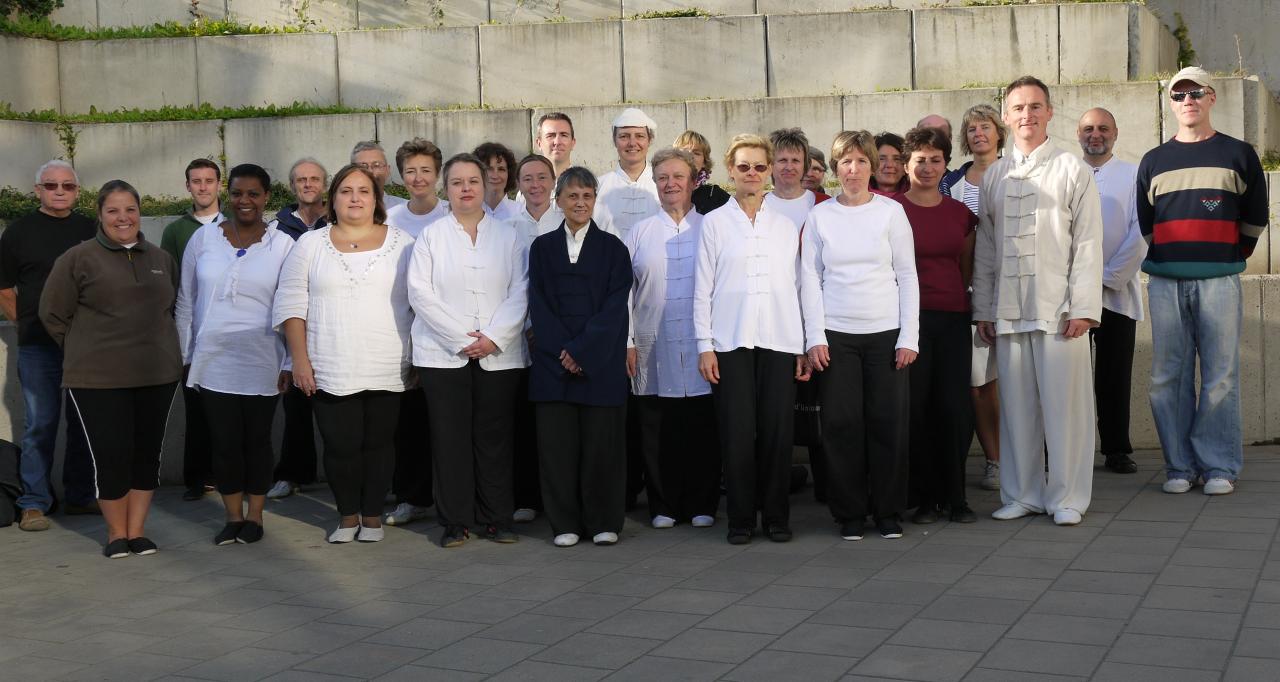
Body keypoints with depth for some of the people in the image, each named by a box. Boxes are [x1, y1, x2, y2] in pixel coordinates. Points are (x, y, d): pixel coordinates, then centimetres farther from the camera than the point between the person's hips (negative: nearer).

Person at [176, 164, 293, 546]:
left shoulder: (282, 245, 0)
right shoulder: (203, 238, 4)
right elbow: (186, 302, 9)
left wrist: (290, 363, -2)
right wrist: (184, 354, 8)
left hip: (261, 366, -1)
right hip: (212, 362, 1)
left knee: (257, 440, 8)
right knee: (223, 441, 4)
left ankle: (254, 516, 20)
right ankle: (233, 517, 17)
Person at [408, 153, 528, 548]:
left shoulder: (508, 236, 10)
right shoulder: (430, 236, 7)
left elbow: (520, 293, 2)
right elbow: (420, 293, -2)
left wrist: (493, 337, -11)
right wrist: (463, 337, -10)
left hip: (499, 355, 1)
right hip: (443, 354, -1)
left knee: (495, 438, 2)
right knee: (450, 438, 0)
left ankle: (495, 519, 11)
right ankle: (454, 522, 8)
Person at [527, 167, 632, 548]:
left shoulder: (612, 248, 5)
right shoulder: (543, 247, 10)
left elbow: (614, 306, -3)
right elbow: (538, 304, 4)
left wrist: (582, 350, -12)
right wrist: (563, 351, -9)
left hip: (601, 361, -1)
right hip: (553, 360, 1)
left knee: (602, 441, 0)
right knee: (557, 441, 1)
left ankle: (603, 522, 10)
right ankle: (564, 523, 10)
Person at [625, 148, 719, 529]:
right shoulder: (639, 234, 11)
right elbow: (623, 292, 9)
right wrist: (626, 342, 1)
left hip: (701, 351, -1)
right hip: (654, 352, 1)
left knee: (703, 430, 1)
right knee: (657, 433, 2)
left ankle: (702, 505, 12)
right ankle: (663, 506, 13)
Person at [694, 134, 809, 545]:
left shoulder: (785, 225, 12)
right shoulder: (715, 222, 6)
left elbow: (796, 287, 12)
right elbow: (703, 287, 3)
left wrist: (803, 346, 7)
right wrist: (704, 345, -3)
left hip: (779, 341, 2)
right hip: (731, 341, -2)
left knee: (777, 431, 1)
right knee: (737, 432, -2)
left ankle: (776, 516, 12)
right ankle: (740, 519, 8)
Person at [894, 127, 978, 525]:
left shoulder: (960, 212, 12)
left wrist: (968, 303, 12)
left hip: (953, 317, 3)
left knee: (956, 407, -1)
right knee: (914, 407, -1)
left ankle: (955, 496, 12)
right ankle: (924, 497, 10)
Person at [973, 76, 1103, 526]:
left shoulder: (1072, 170, 4)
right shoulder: (994, 177, 14)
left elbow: (1088, 244, -1)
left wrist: (1083, 308, -9)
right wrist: (983, 309, 9)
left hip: (1058, 308, -3)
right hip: (1007, 311, 3)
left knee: (1064, 404, -2)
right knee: (1016, 404, 6)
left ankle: (1067, 498, 8)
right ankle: (1022, 494, 16)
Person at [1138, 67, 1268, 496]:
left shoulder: (1238, 154, 8)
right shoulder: (1153, 162, 14)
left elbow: (1255, 218, 13)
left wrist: (1232, 257, 13)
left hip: (1219, 281, -2)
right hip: (1166, 283, 2)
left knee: (1220, 376, -3)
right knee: (1168, 377, 1)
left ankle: (1219, 465, 4)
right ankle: (1180, 465, 8)